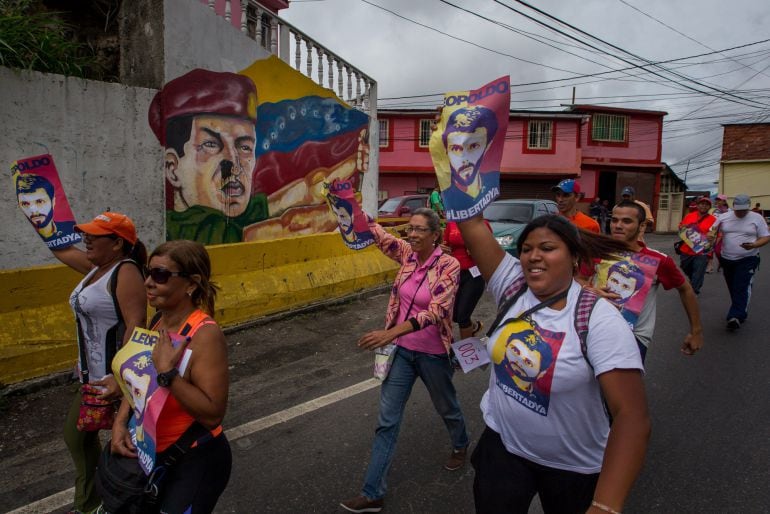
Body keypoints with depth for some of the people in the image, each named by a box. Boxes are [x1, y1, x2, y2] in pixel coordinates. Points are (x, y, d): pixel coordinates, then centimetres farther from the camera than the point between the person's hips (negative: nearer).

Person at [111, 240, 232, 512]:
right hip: (154, 453, 8)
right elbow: (138, 381, 9)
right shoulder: (158, 322, -3)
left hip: (195, 462, -8)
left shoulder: (205, 335, -28)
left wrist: (167, 371, -34)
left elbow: (212, 415, -30)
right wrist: (120, 421, -7)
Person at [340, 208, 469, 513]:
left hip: (432, 353, -4)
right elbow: (376, 233, -11)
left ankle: (460, 445, 56)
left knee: (446, 407, 22)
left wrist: (391, 333, -40)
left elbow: (436, 311, -30)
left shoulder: (448, 265, -19)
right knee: (387, 420, 5)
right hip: (402, 350, 4)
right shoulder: (407, 254, -3)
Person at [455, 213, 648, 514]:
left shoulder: (600, 319, -23)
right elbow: (472, 223, -15)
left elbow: (632, 416, -31)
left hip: (573, 466, -2)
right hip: (502, 445, 3)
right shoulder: (513, 285, -10)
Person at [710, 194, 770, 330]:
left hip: (747, 259, -4)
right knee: (732, 288, 12)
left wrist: (754, 245, -21)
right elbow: (713, 231, 10)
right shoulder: (724, 217, 3)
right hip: (727, 259, 4)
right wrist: (711, 234, -15)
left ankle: (736, 317, -20)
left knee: (742, 288, -14)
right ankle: (740, 313, 28)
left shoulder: (757, 218, -3)